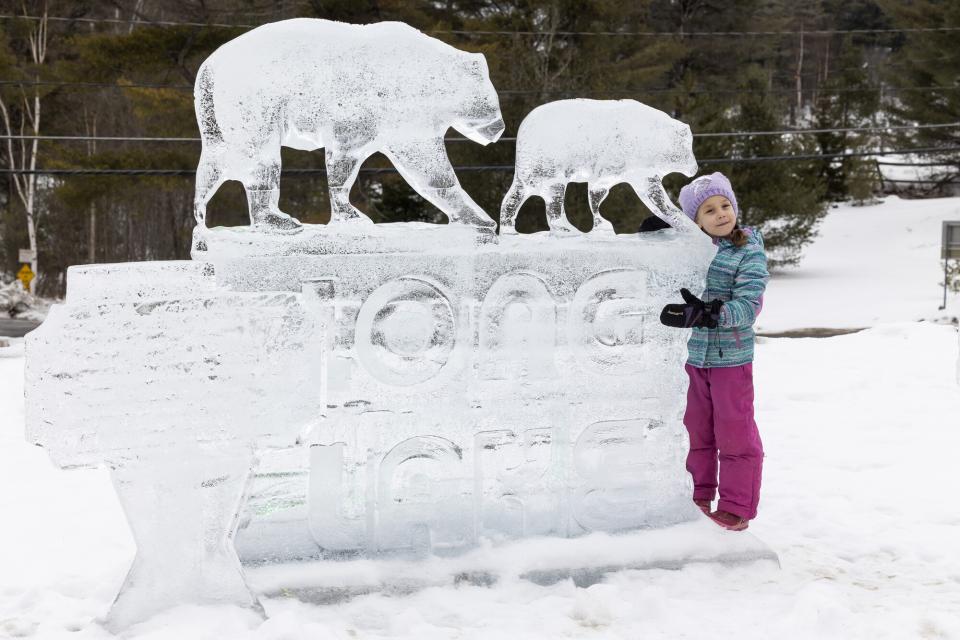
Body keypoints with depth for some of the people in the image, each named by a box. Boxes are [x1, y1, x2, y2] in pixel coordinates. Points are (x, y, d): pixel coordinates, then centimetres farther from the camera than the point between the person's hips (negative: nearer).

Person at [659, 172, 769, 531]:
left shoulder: (749, 252, -10)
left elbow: (746, 307, -20)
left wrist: (702, 313, -36)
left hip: (731, 357, -4)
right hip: (692, 356, 5)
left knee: (735, 434, 5)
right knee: (695, 430, 16)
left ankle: (736, 507, 17)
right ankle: (697, 497, 32)